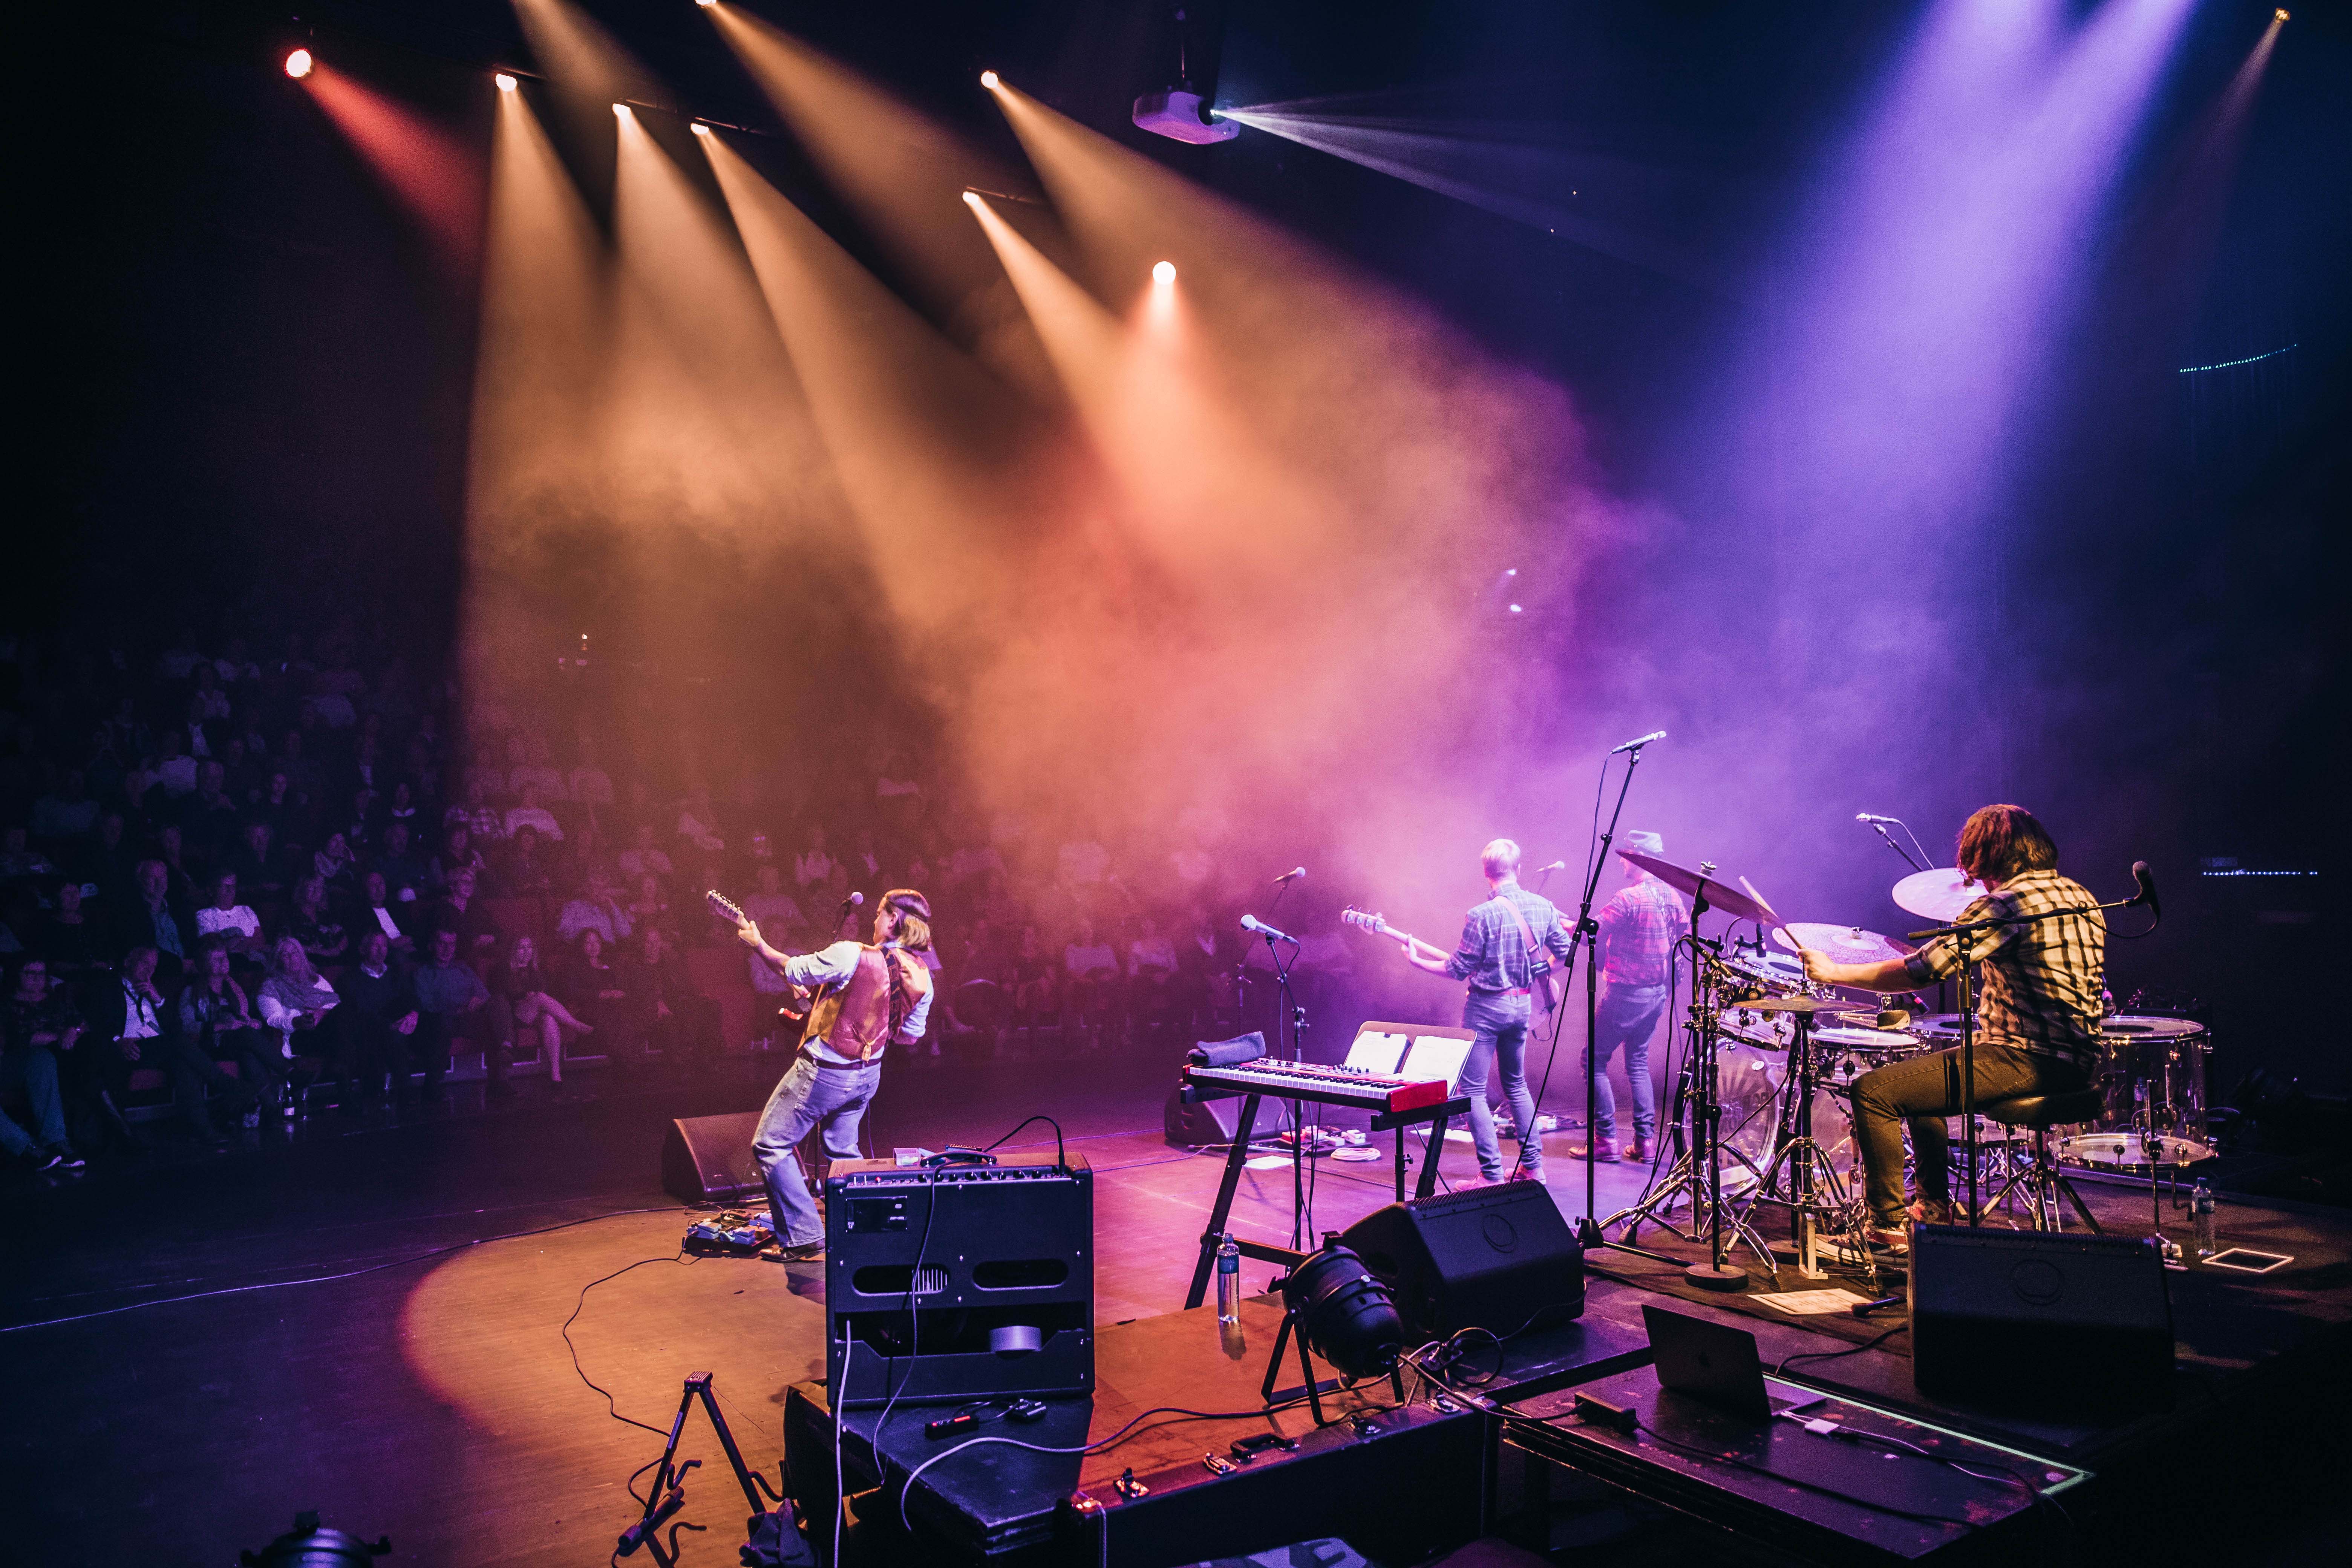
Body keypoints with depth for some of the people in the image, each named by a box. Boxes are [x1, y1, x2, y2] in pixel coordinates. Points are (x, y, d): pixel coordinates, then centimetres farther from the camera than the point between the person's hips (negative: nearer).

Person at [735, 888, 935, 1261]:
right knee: (842, 1152, 25)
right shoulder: (921, 975, -5)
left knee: (770, 1146, 7)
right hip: (867, 1074, 7)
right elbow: (911, 1036, 6)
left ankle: (804, 1238, 4)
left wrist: (759, 945, 9)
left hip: (824, 1072, -7)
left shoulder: (852, 955, -23)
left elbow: (794, 971, -8)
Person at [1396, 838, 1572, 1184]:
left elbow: (1457, 970, -13)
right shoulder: (1543, 907, -2)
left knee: (1472, 1089, 1)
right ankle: (1533, 1165, 23)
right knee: (1516, 1084, 21)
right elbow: (1565, 955, 5)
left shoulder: (1482, 915, -19)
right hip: (1522, 1005, 7)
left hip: (1486, 1006, -7)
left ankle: (1492, 1174, -2)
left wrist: (1417, 961, 0)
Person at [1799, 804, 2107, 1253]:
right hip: (2079, 1062, 10)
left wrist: (1833, 972, -11)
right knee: (1922, 1072, 29)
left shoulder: (2006, 903, -15)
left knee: (1874, 1091, -9)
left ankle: (1888, 1225, -3)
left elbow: (1924, 969, -19)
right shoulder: (2081, 897, 13)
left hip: (2027, 1061, -10)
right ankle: (1934, 1207, 35)